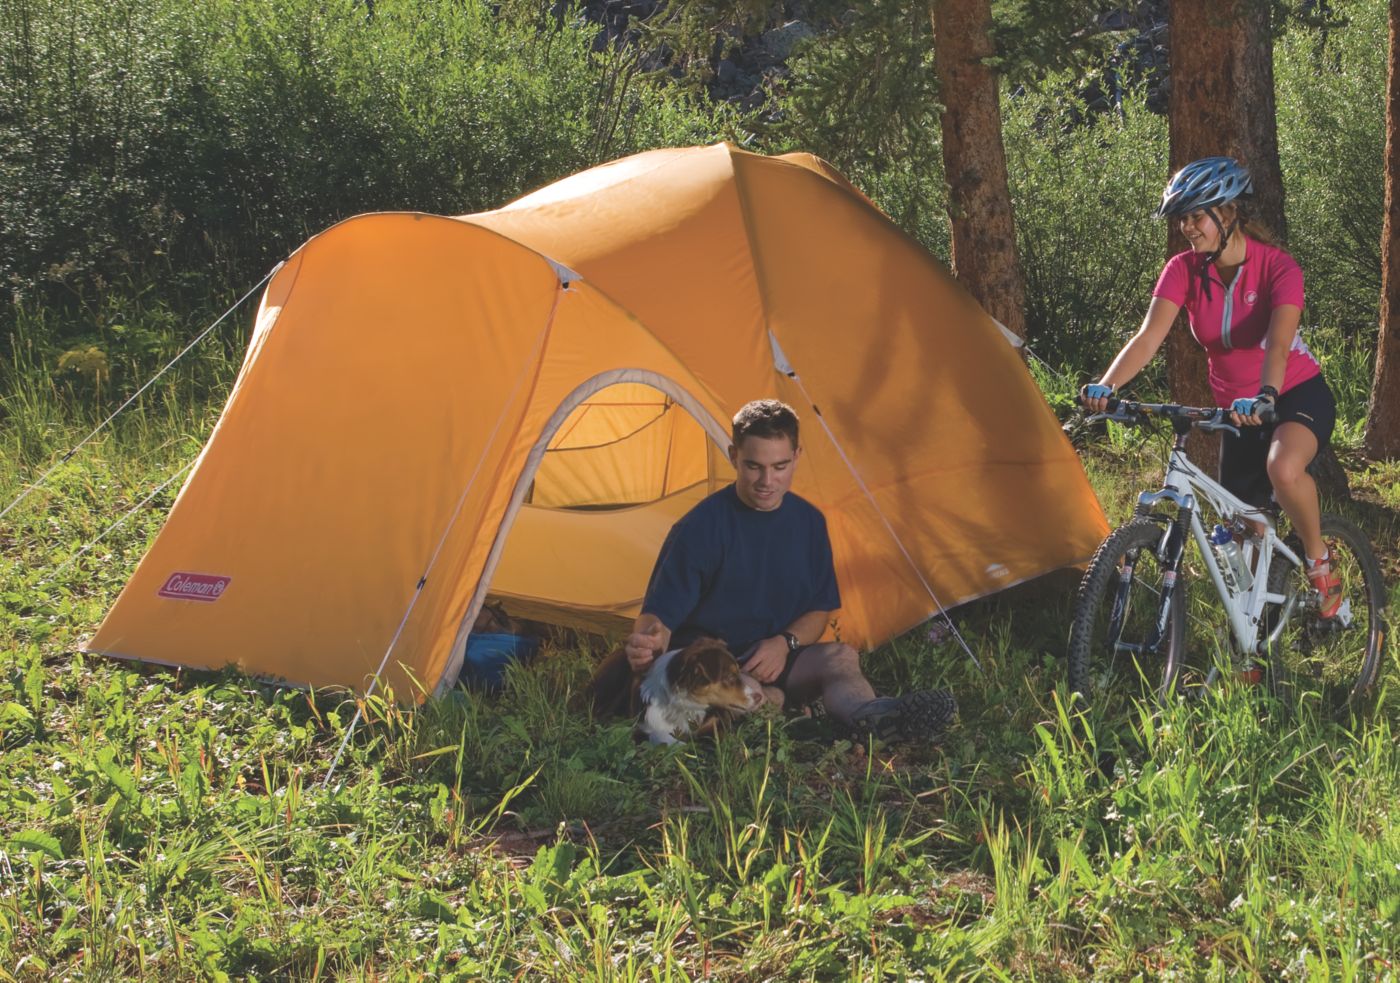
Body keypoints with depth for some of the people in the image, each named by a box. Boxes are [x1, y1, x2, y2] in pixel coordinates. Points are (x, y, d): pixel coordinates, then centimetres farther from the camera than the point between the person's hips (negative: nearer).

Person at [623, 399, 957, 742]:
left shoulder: (808, 522, 6)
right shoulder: (699, 526, -11)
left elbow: (819, 611, 11)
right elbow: (660, 613, -14)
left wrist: (785, 643, -12)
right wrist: (645, 642, -39)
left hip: (775, 661, 3)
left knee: (840, 657, -30)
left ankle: (869, 715, -61)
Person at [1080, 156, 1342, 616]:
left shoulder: (1277, 267, -21)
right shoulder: (1184, 269, -11)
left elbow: (1278, 342, -37)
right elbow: (1149, 335, -25)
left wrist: (1265, 395, -57)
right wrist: (1106, 385, -43)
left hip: (1297, 393, -5)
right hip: (1237, 407, 5)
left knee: (1283, 468, -37)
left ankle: (1320, 564, -13)